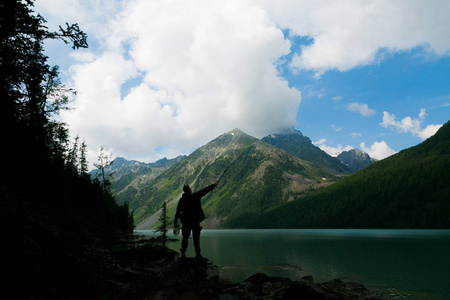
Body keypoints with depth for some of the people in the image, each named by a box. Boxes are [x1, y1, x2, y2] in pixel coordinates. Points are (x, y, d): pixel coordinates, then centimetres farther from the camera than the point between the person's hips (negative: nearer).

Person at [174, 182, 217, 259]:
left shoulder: (182, 200, 1)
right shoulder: (196, 196, -7)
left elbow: (178, 212, 1)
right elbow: (205, 190, 4)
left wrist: (175, 222, 6)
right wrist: (213, 185, 17)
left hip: (186, 222, 3)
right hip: (195, 221, -2)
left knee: (185, 237, 12)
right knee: (196, 237, 4)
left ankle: (183, 254, 13)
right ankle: (198, 254, 3)